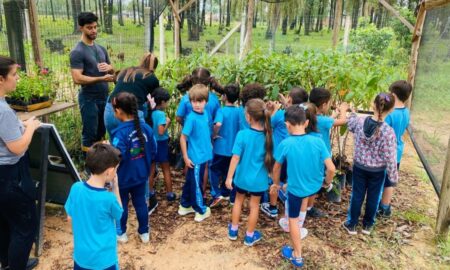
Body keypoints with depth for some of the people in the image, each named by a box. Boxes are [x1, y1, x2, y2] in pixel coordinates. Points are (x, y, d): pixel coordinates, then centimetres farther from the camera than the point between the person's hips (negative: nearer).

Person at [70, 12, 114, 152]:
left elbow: (112, 70, 18)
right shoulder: (77, 52, -11)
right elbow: (77, 79, -20)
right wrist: (101, 79, -23)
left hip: (104, 97, 7)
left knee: (101, 132, 16)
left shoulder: (101, 49, 11)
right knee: (90, 134, 1)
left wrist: (108, 67, -5)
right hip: (89, 99, -7)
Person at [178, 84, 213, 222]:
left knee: (190, 182, 21)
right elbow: (183, 138, -18)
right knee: (196, 184, 10)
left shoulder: (205, 113, 1)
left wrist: (209, 144, 16)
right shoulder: (191, 118, -21)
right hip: (195, 157, -7)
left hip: (203, 155, 7)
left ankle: (185, 205, 37)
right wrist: (186, 157, -15)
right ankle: (201, 210, 27)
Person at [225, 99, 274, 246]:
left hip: (242, 177, -1)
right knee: (254, 206, 17)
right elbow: (271, 158, -4)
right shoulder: (268, 135, -13)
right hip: (259, 179, 1)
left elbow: (235, 158, -18)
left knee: (238, 201, 23)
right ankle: (250, 236, 31)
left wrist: (229, 177, -8)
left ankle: (233, 230, 37)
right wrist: (270, 174, 12)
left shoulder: (242, 134, -21)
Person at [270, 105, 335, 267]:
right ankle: (299, 224, 50)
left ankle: (297, 256, 31)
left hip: (296, 188, -3)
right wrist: (327, 182, 5)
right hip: (315, 186, 3)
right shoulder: (318, 142, -18)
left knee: (293, 219, 18)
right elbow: (331, 169, -17)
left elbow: (276, 168, -5)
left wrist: (276, 183, 15)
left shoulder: (285, 144, -20)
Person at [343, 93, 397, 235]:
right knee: (373, 197, 18)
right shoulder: (388, 131, -25)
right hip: (378, 171, -2)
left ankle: (351, 224, 28)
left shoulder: (359, 121, -17)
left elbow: (350, 126, 10)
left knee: (357, 195, 16)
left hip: (359, 166, 2)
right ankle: (368, 225, 36)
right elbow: (390, 157, -19)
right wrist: (393, 177, -6)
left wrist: (352, 113, 30)